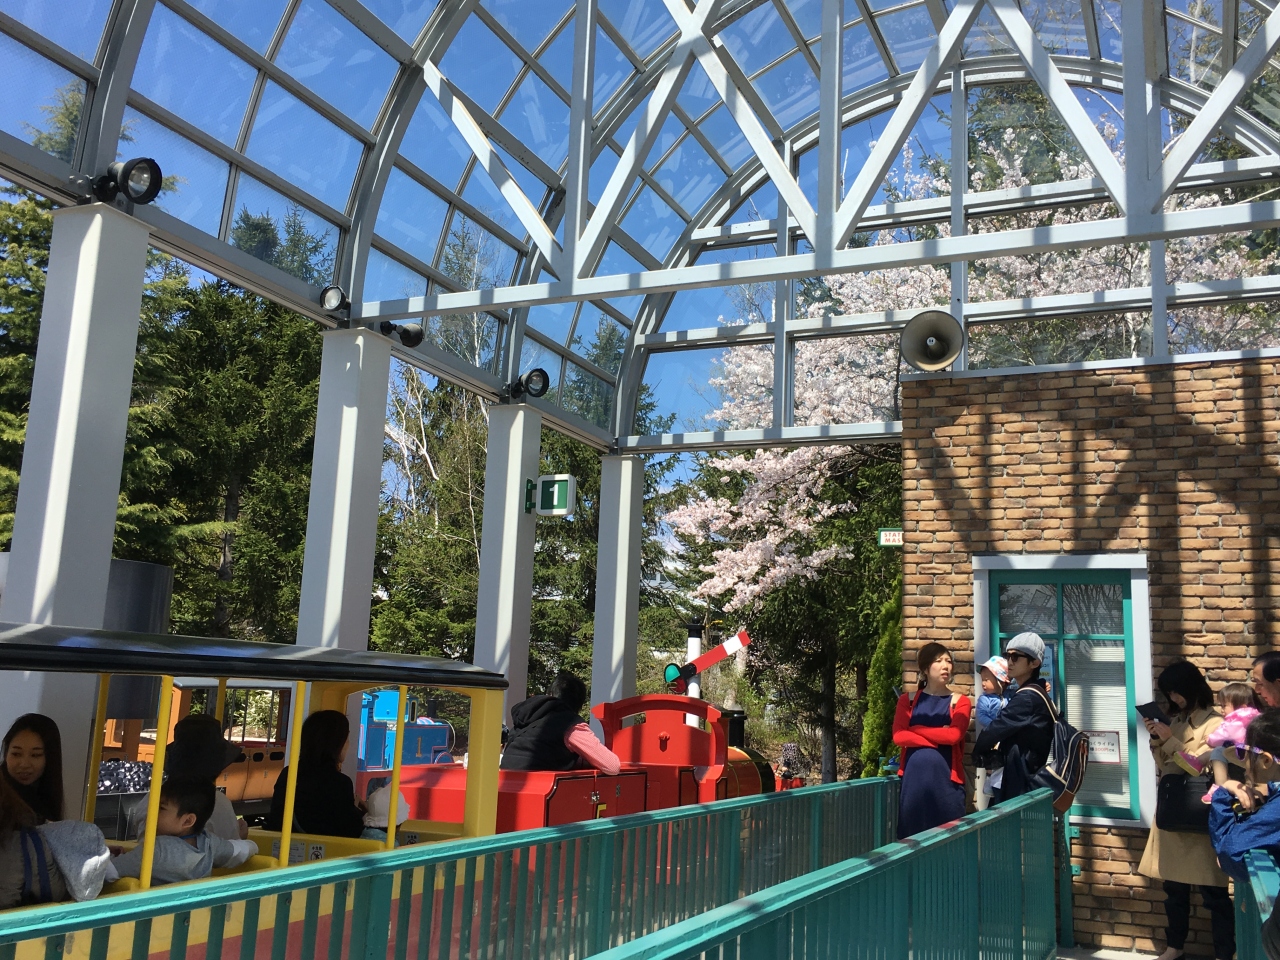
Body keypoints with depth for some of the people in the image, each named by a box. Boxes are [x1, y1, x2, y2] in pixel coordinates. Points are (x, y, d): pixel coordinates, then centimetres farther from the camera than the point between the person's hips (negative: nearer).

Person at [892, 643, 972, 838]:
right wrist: (938, 738, -9)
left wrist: (915, 729, -4)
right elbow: (899, 736, -4)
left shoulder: (960, 701, 6)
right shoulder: (908, 700, 9)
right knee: (912, 836, 4)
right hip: (914, 777, 1)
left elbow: (954, 735, -10)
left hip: (946, 777, -1)